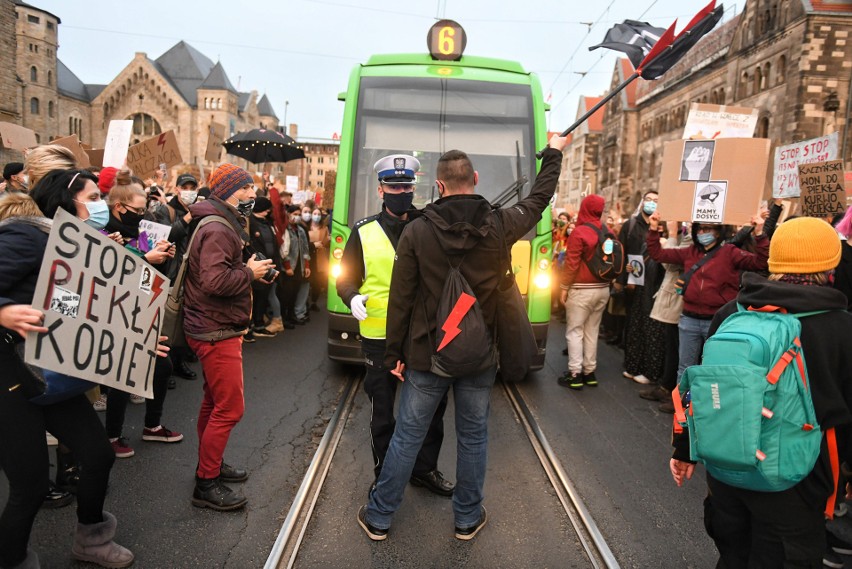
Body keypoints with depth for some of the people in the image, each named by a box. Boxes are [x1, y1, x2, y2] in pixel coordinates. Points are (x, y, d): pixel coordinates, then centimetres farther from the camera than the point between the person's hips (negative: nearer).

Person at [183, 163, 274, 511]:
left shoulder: (223, 225, 16)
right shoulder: (218, 229, -19)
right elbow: (214, 280, -30)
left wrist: (250, 271, 6)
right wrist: (250, 273, -17)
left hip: (218, 328, 11)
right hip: (216, 332, -11)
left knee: (215, 402, 20)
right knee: (229, 408, -6)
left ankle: (210, 464, 35)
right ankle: (206, 485, 6)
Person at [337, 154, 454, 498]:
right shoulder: (364, 232, 0)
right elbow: (346, 276, 4)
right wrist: (353, 298, -16)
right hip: (380, 338, -2)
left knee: (433, 404, 11)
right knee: (382, 414, 11)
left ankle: (424, 469, 33)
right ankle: (384, 476, 30)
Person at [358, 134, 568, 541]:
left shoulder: (417, 232, -11)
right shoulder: (499, 227, -8)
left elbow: (400, 300, -7)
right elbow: (539, 199, 13)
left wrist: (394, 353, 3)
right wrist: (554, 153, 28)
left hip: (426, 355, 0)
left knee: (407, 437, 11)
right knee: (473, 438, 16)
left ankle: (378, 517, 26)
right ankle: (467, 519, 31)